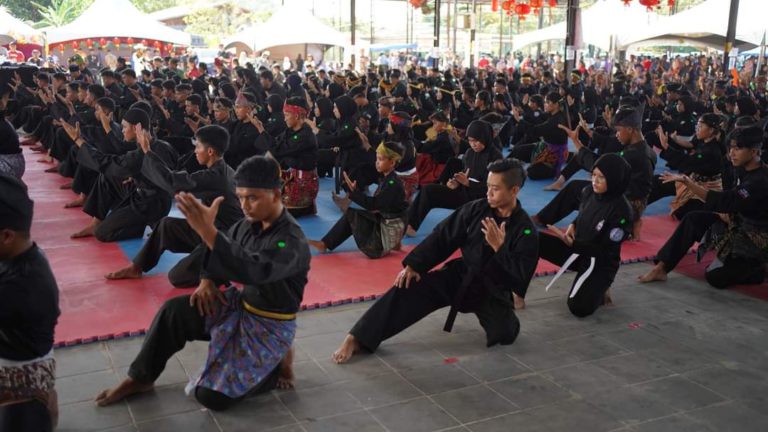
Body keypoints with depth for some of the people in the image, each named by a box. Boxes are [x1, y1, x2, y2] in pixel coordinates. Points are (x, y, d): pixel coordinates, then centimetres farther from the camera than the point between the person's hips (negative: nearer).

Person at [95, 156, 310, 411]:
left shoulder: (292, 243, -27)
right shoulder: (251, 224, -2)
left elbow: (254, 270, -45)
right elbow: (224, 253, 14)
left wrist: (207, 231, -52)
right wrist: (208, 281, -8)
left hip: (269, 326, -7)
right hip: (240, 304, 7)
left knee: (211, 396, -14)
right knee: (173, 312, -11)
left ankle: (277, 364, 7)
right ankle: (140, 379, 8)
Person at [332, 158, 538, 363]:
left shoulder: (526, 231, -17)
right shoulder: (475, 209, -7)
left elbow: (520, 277, -20)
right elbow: (443, 237, -4)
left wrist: (498, 247, -31)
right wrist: (414, 265, -11)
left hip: (493, 289, -2)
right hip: (459, 275, 2)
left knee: (504, 334, -24)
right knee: (408, 289, -17)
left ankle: (505, 320, 18)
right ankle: (356, 339, -16)